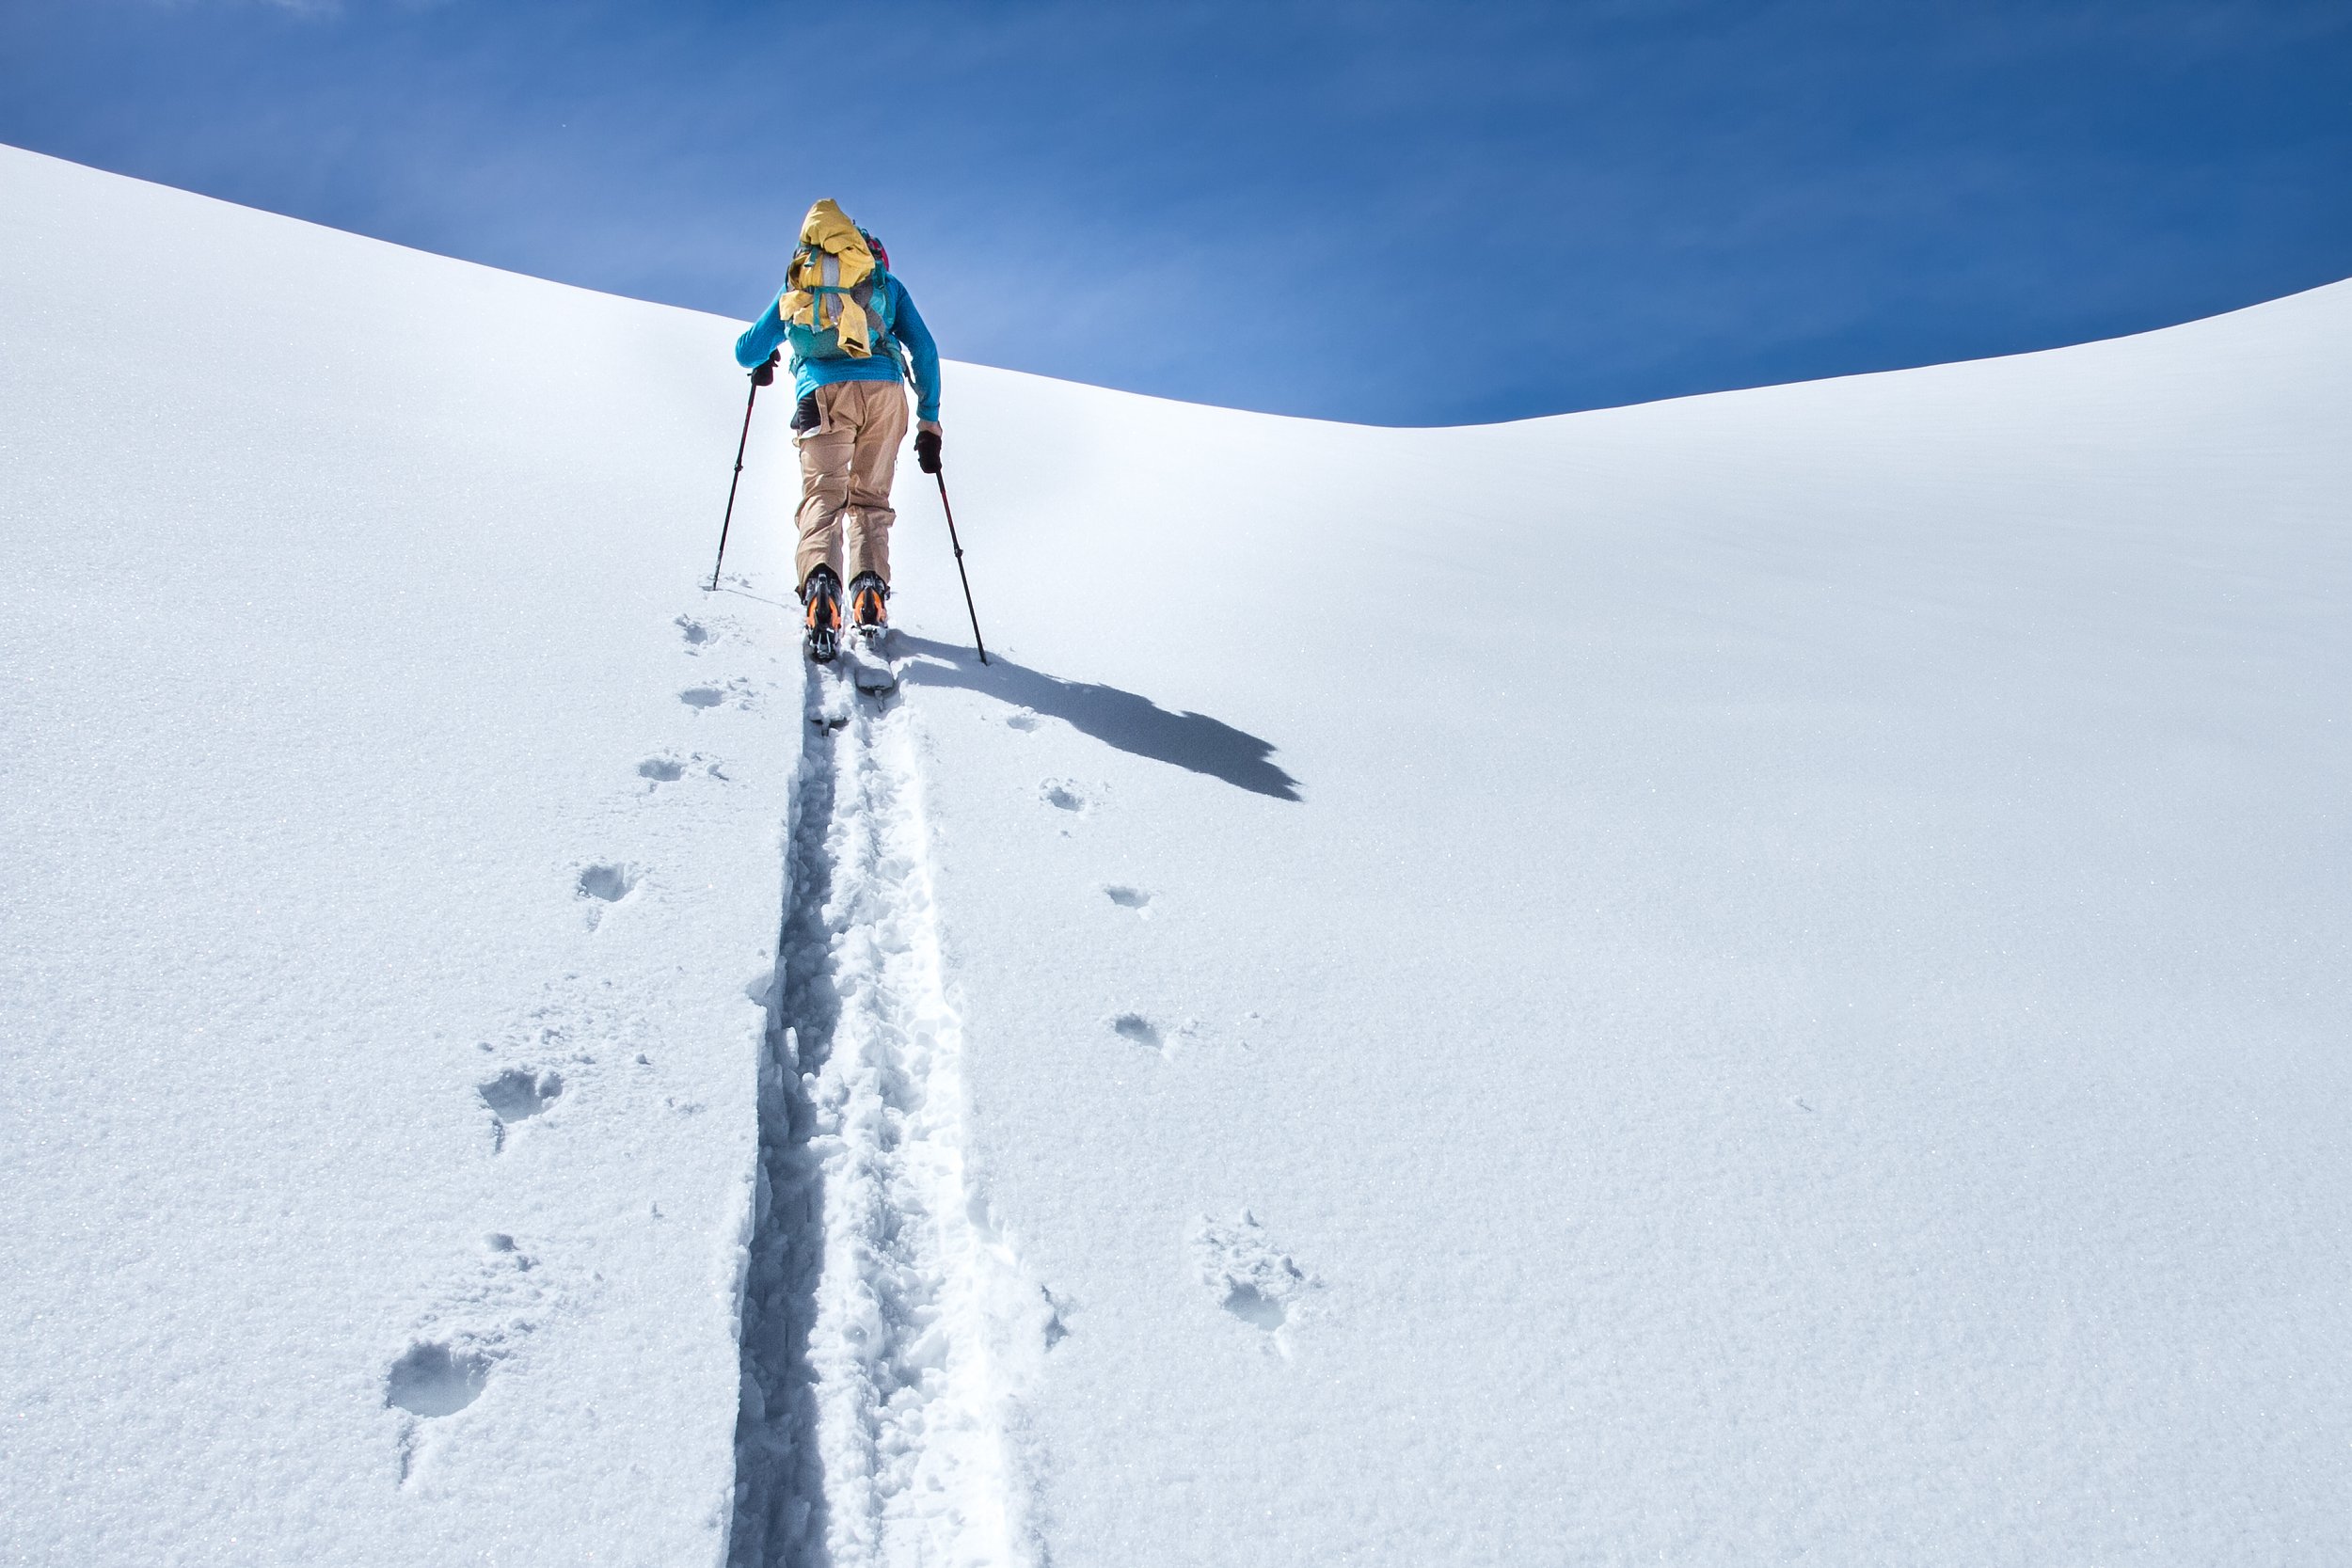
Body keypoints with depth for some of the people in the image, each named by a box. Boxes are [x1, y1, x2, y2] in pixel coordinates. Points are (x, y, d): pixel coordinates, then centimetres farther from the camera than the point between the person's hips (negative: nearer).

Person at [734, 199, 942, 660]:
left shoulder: (795, 288, 28)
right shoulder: (887, 284, 27)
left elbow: (747, 351, 27)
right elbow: (924, 350, 16)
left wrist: (762, 365, 51)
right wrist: (929, 422, 17)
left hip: (823, 394, 0)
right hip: (884, 392, 0)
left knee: (823, 497, -6)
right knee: (869, 498, 10)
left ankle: (820, 583, -35)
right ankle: (869, 589, -10)